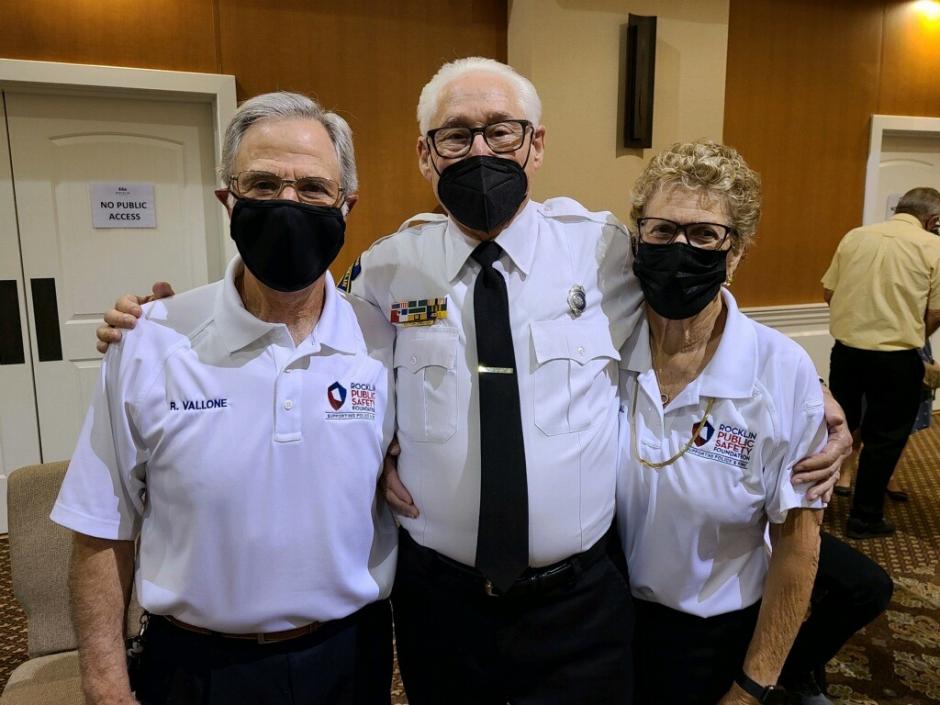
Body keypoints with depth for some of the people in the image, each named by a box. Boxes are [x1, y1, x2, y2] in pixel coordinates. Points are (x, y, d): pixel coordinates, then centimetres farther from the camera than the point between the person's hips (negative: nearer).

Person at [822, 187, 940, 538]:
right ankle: (865, 518, 21)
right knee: (885, 438, 11)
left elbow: (828, 292, 6)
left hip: (846, 348, 4)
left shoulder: (855, 236, 3)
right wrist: (912, 336, 14)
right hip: (896, 358, -4)